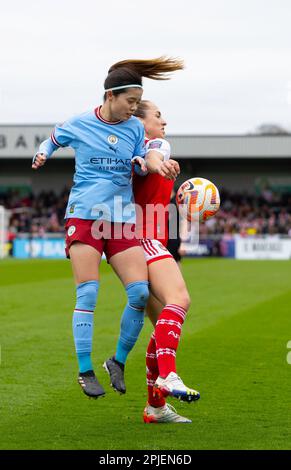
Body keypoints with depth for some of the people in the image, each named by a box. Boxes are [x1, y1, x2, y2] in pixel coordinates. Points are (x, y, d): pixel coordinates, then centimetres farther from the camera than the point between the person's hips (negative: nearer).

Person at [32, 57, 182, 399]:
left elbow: (142, 167, 13)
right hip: (84, 216, -3)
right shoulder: (77, 126, 3)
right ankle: (85, 372, -3)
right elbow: (52, 140, 21)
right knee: (87, 294, -10)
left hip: (122, 222, 3)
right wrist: (42, 154, 0)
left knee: (140, 292, -10)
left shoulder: (135, 127, 9)